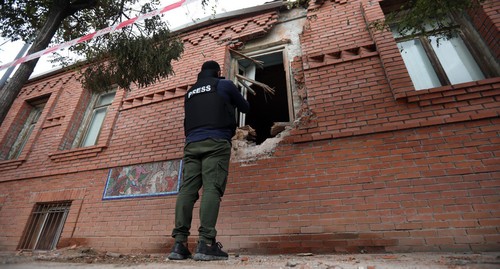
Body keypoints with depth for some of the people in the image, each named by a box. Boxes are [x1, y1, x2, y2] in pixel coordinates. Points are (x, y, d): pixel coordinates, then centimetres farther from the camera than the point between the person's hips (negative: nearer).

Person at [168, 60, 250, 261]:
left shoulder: (190, 92, 28)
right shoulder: (224, 85, 15)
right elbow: (245, 108, 26)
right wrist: (233, 103, 47)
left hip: (192, 144, 5)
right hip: (216, 142, -4)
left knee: (187, 189, -4)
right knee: (212, 188, -13)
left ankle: (179, 244, -9)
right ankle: (206, 243, -20)